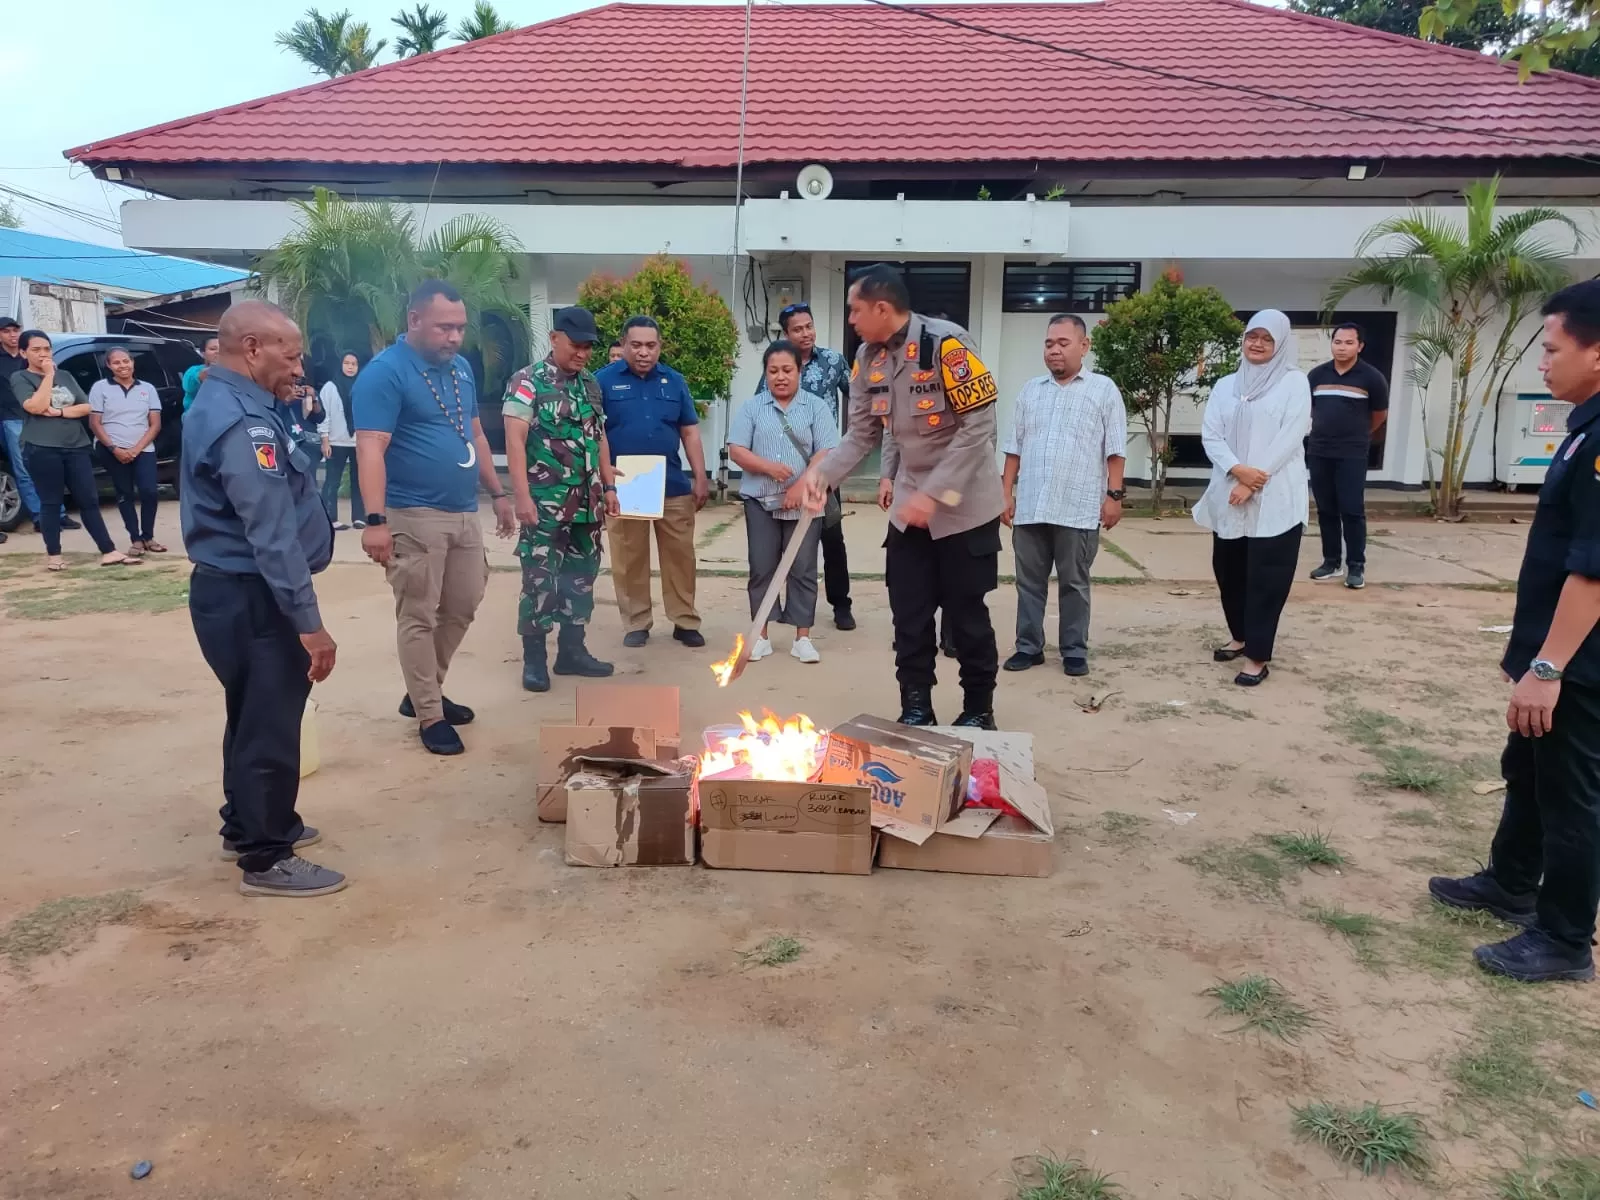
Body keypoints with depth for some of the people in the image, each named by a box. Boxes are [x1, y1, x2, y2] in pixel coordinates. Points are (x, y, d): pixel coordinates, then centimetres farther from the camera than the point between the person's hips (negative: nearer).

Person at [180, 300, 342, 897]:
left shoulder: (224, 404, 12)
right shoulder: (242, 422, -23)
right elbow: (272, 535, -27)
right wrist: (309, 621, -26)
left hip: (235, 589, 11)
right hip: (252, 599, -11)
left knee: (253, 716, 22)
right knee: (270, 725, 0)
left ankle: (246, 824, 38)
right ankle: (265, 859, 12)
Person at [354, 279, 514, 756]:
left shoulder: (460, 367, 12)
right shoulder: (384, 372, -12)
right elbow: (371, 450, -20)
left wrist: (497, 492, 20)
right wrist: (375, 519, -27)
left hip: (464, 514, 8)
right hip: (414, 516, -8)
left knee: (462, 608, 15)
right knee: (418, 618, 1)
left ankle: (423, 692, 32)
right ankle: (430, 715, 12)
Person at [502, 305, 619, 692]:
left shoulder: (591, 385, 12)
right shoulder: (528, 381, -7)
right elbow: (515, 441, -13)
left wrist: (609, 487, 15)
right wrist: (522, 496, -19)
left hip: (586, 503, 6)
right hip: (545, 503, -6)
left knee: (581, 577, 11)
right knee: (540, 580, -2)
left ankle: (571, 650, 23)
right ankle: (534, 658, 9)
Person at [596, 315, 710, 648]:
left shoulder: (674, 381, 9)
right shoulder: (604, 380, -1)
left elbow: (690, 432, 11)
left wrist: (701, 477, 5)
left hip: (674, 486, 3)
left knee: (680, 556, 6)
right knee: (629, 559, 6)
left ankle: (685, 621, 16)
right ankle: (635, 624, 17)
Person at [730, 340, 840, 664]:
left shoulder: (817, 407, 3)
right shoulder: (751, 407, 6)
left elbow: (826, 454, -6)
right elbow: (736, 451, -1)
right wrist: (768, 467, -17)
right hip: (761, 502, 1)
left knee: (803, 570, 3)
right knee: (762, 569, 5)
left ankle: (802, 637, 10)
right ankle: (761, 636, 14)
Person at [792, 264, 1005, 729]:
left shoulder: (947, 344, -21)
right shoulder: (869, 358, -1)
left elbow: (978, 427, -22)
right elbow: (861, 434, 2)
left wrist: (934, 493, -26)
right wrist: (822, 472, -15)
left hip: (965, 505, -6)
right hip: (911, 504, 6)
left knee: (966, 614, 5)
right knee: (909, 614, 7)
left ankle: (978, 711, 23)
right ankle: (916, 711, 21)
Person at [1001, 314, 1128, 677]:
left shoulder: (1104, 390, 2)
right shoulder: (1030, 390, 12)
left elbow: (1115, 450, -1)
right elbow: (1014, 447, 13)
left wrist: (1114, 495, -7)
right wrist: (1007, 493, 8)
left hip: (1079, 509, -3)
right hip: (1029, 507, 4)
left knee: (1074, 583, 6)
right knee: (1029, 581, 8)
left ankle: (1075, 651, 16)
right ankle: (1028, 647, 19)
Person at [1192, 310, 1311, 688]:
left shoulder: (1294, 382, 1)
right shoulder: (1226, 385, 12)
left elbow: (1291, 437, -8)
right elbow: (1210, 434, 2)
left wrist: (1253, 482, -15)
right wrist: (1238, 470, -15)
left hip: (1275, 498, -4)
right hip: (1228, 494, 4)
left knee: (1266, 575, -5)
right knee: (1228, 569, 11)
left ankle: (1258, 655, 0)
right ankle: (1240, 636, 31)